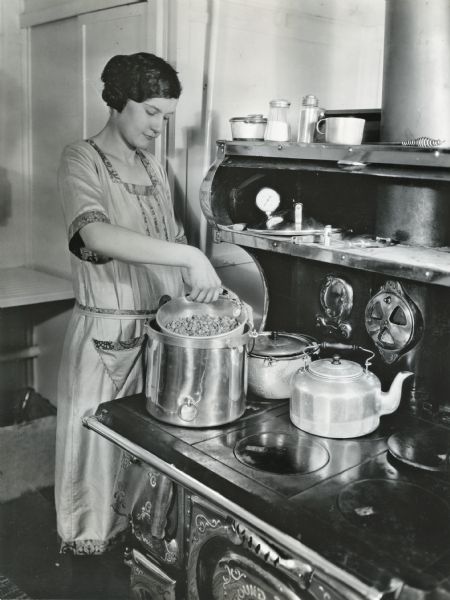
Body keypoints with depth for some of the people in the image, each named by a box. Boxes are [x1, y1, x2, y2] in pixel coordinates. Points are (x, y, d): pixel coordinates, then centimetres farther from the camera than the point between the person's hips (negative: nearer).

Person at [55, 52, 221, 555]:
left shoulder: (154, 168, 12)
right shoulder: (81, 160, -10)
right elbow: (99, 236, -29)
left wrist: (204, 285, 0)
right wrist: (190, 255, -34)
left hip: (162, 329, 6)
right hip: (107, 336, -6)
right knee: (97, 443, 6)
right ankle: (89, 544, 27)